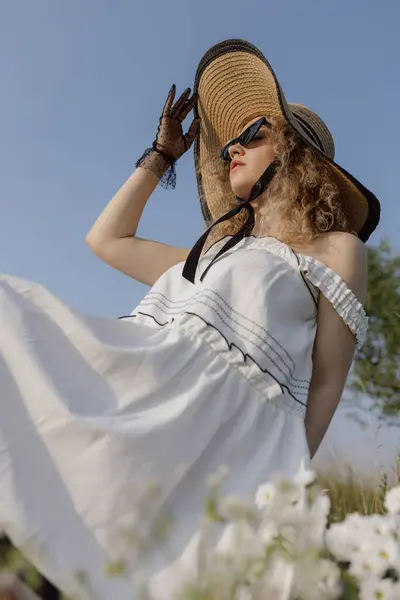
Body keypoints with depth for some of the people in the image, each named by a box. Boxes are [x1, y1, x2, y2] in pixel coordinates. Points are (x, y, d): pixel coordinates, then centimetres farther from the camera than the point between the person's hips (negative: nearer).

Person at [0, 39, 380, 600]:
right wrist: (161, 154, 40)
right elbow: (105, 239, 38)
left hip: (225, 418, -6)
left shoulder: (337, 248, 13)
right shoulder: (212, 251, 33)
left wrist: (286, 474, -5)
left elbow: (325, 382, 5)